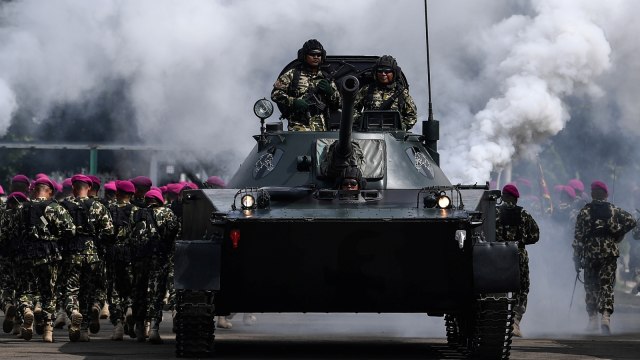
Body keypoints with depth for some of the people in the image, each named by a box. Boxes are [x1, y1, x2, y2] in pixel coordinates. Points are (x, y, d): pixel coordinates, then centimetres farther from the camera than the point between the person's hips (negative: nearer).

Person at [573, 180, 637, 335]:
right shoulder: (614, 210, 5)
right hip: (610, 251, 0)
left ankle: (592, 318, 10)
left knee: (590, 286, 13)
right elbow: (631, 220, -4)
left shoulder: (584, 212, 2)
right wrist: (619, 235, 8)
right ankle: (605, 316, -21)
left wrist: (577, 258, 3)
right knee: (607, 285, -2)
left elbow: (578, 236, 0)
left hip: (590, 251, 0)